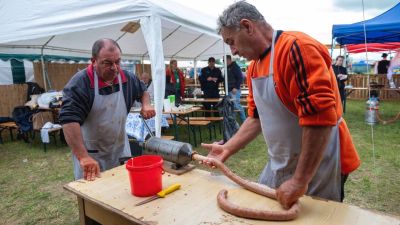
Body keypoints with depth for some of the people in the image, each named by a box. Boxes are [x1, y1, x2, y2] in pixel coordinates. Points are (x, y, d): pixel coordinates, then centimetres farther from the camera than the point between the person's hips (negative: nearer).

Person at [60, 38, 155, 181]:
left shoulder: (127, 78, -5)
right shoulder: (80, 83, -21)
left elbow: (142, 90, 16)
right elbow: (69, 120, -29)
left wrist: (146, 105, -6)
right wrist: (83, 157, -36)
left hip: (121, 149, 5)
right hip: (91, 153, -4)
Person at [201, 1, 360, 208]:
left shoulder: (296, 48, -22)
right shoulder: (253, 68, 5)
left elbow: (321, 117, -28)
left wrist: (300, 181, -25)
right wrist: (228, 148, 2)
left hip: (316, 167, -7)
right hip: (278, 165, 8)